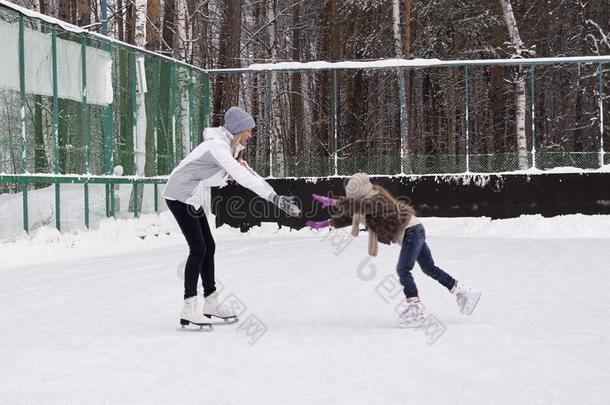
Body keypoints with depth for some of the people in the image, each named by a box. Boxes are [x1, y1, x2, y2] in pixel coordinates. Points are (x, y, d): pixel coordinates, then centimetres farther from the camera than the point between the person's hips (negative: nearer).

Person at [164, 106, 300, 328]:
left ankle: (211, 303, 21)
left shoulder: (230, 145, 7)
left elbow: (246, 173, 9)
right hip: (179, 195, -10)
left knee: (208, 246, 11)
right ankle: (189, 309, -11)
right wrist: (275, 198, -37)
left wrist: (276, 197, -2)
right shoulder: (218, 147, -24)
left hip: (191, 198, 10)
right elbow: (243, 177, -34)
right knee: (198, 248, -13)